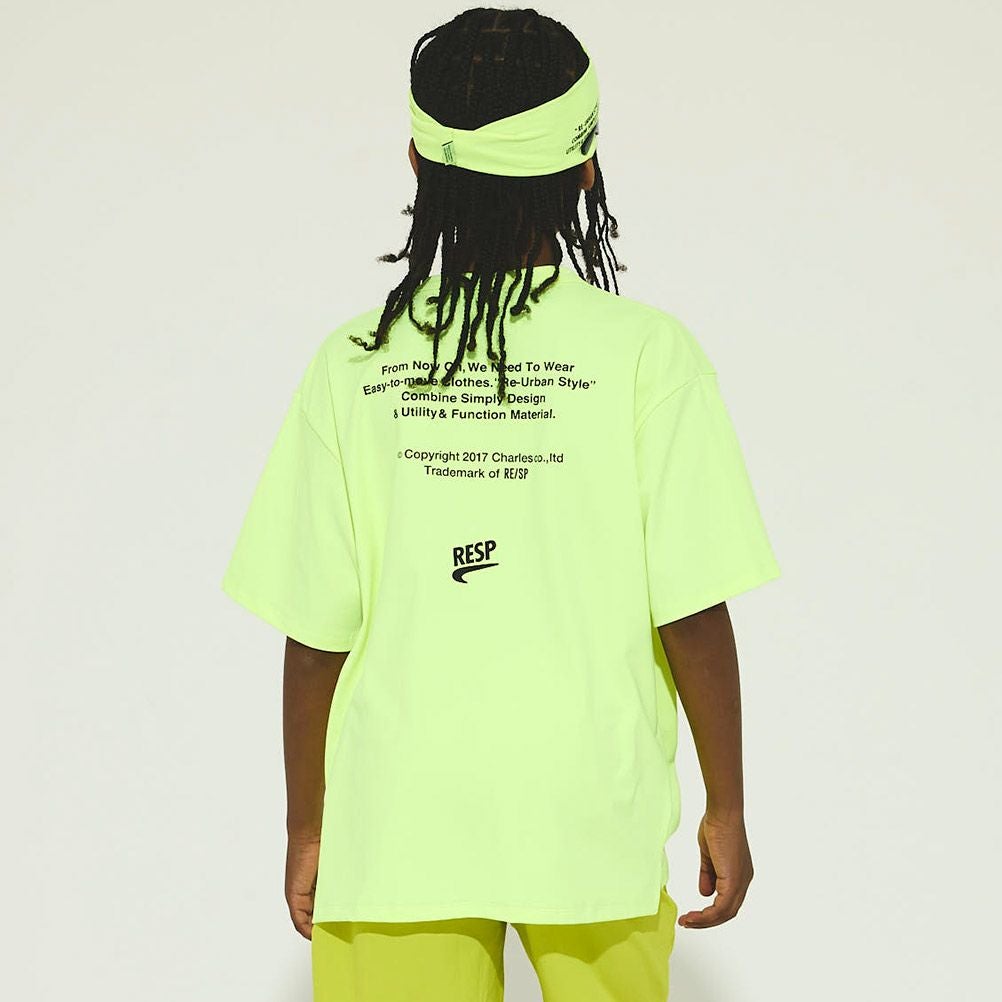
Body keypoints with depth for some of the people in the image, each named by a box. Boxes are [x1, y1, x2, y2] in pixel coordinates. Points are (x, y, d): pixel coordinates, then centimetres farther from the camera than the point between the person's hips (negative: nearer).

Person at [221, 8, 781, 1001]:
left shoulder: (352, 366, -4)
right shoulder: (646, 353, -8)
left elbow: (314, 635, -2)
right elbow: (692, 611, -10)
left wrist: (307, 830, 10)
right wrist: (726, 809, 3)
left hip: (397, 836, 1)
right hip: (596, 831, -1)